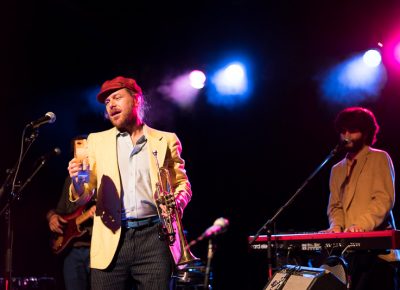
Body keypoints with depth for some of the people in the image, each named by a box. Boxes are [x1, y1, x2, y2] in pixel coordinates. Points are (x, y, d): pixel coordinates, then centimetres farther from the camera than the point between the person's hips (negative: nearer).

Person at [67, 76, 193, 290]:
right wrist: (78, 183, -14)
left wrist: (178, 202, -10)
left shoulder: (166, 140, 13)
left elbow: (182, 183, 13)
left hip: (154, 237, -1)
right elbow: (83, 196, 10)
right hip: (111, 240, 1)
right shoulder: (97, 140, 15)